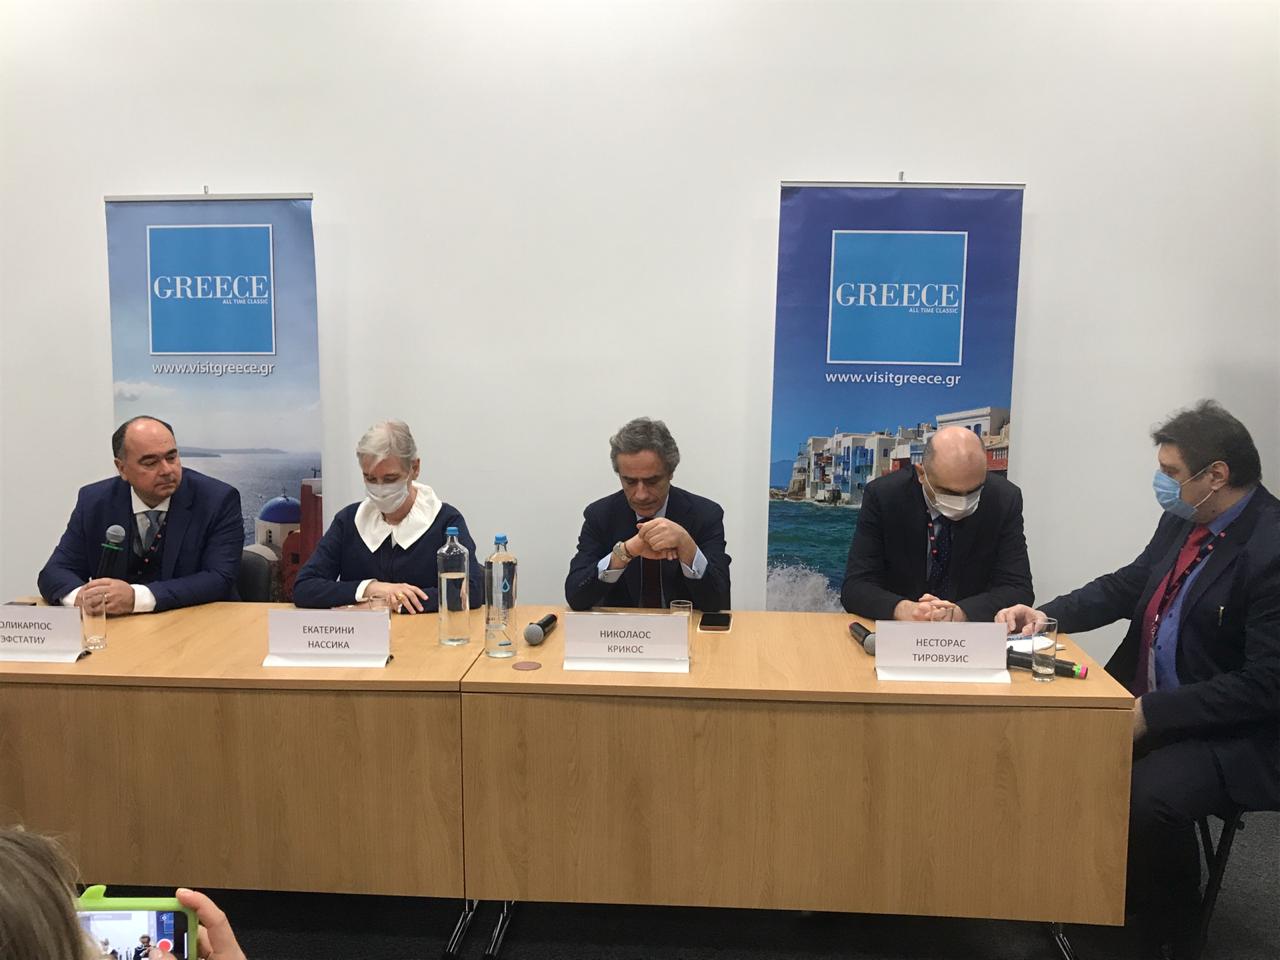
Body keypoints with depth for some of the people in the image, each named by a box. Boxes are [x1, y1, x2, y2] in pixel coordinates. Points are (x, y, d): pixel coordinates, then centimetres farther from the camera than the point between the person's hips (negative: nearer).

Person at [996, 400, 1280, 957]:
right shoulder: (1182, 520, 2)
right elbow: (1128, 586, 14)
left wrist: (1150, 714, -24)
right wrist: (1048, 614, -1)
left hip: (1232, 733, -7)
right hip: (1146, 701, 8)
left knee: (1148, 796, -30)